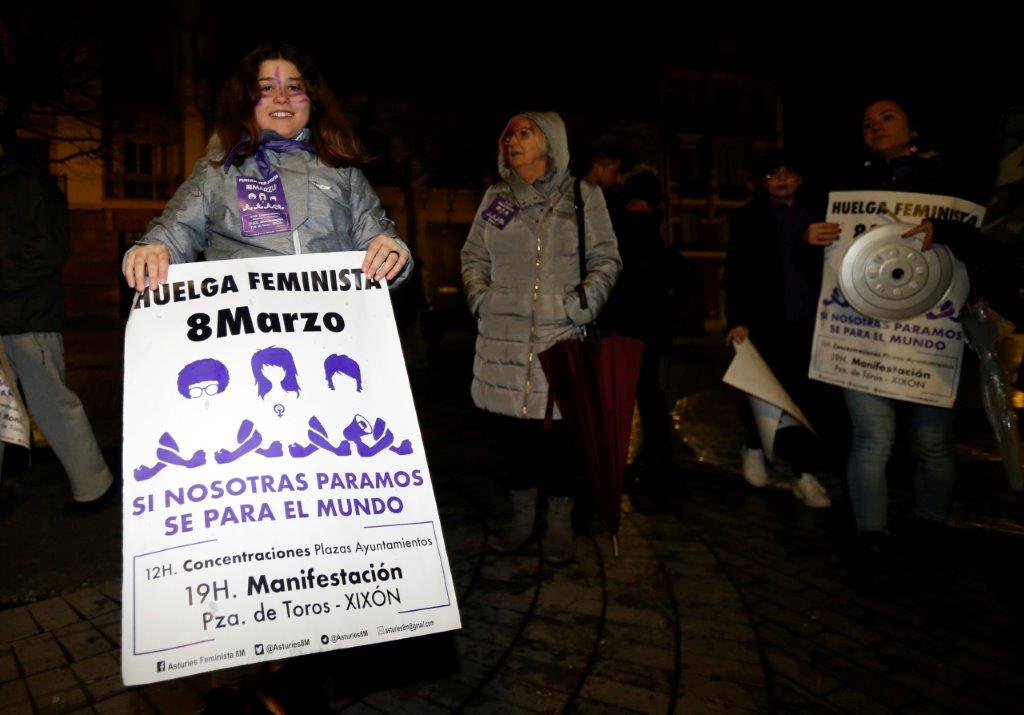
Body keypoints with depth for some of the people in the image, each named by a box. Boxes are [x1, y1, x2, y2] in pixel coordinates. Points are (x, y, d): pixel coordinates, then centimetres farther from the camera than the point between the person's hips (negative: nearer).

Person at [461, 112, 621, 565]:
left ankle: (560, 524, 16)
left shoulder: (582, 196, 6)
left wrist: (580, 305, -9)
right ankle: (521, 517, 24)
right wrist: (479, 298, 2)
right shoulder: (495, 198, 14)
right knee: (511, 426, 7)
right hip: (502, 337, 3)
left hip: (560, 337, -3)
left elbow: (605, 260, 4)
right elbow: (473, 256, 18)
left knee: (558, 427, -1)